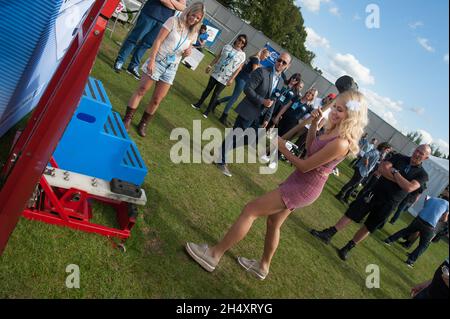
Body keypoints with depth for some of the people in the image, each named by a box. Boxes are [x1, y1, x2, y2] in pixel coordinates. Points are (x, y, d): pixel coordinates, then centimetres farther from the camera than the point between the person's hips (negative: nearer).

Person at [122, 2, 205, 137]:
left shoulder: (193, 33, 6)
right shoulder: (174, 21, -8)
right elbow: (158, 41, -11)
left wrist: (187, 52, -8)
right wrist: (151, 60, -18)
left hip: (171, 68, 4)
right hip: (158, 61, -4)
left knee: (157, 99, 6)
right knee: (142, 90, 3)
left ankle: (143, 123, 23)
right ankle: (127, 119, 15)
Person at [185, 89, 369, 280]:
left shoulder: (341, 143, -28)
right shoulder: (335, 130, 0)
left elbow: (304, 166, -22)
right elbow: (310, 148, 15)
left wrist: (282, 148, -11)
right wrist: (314, 124, 2)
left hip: (304, 188, -10)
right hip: (301, 183, 10)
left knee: (250, 210, -6)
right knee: (273, 223, 23)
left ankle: (214, 255, 6)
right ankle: (263, 266, 44)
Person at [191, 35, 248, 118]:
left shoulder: (242, 55, -8)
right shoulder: (227, 47, 0)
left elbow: (239, 68, -7)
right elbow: (218, 57, 7)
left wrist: (231, 79, -13)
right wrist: (210, 65, 4)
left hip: (225, 78, -3)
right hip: (216, 73, 3)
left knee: (215, 94, 5)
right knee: (208, 89, 13)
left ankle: (207, 111, 17)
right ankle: (198, 104, 27)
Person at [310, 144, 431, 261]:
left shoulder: (422, 174, -4)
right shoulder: (400, 158, 3)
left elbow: (409, 188, -21)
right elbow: (382, 168, -9)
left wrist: (395, 172, -14)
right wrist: (397, 179, -17)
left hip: (388, 204, -1)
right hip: (375, 193, 1)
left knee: (368, 227, 8)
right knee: (352, 212, -4)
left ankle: (347, 248, 22)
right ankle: (328, 234, 3)